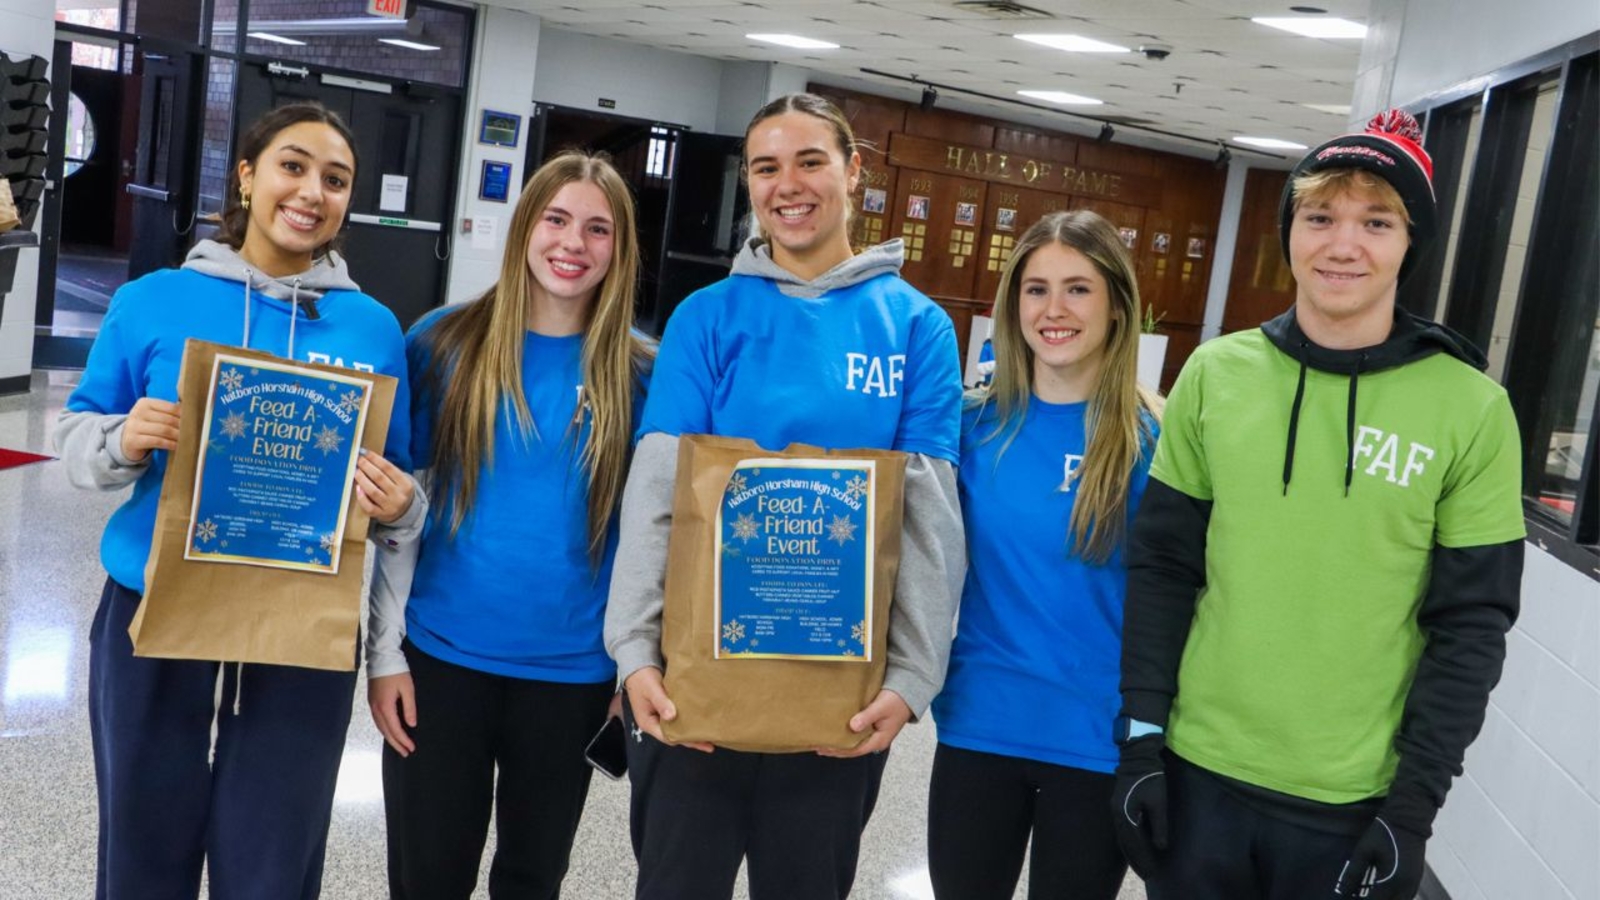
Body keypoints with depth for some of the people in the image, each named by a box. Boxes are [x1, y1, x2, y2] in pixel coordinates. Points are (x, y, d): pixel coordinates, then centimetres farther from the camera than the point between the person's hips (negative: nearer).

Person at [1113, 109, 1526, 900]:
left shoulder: (1471, 409, -6)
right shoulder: (1216, 373, -2)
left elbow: (1471, 626, -4)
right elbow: (1161, 568, 1)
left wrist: (1416, 803, -7)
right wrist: (1141, 737, -2)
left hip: (1353, 802, -1)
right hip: (1198, 773, 2)